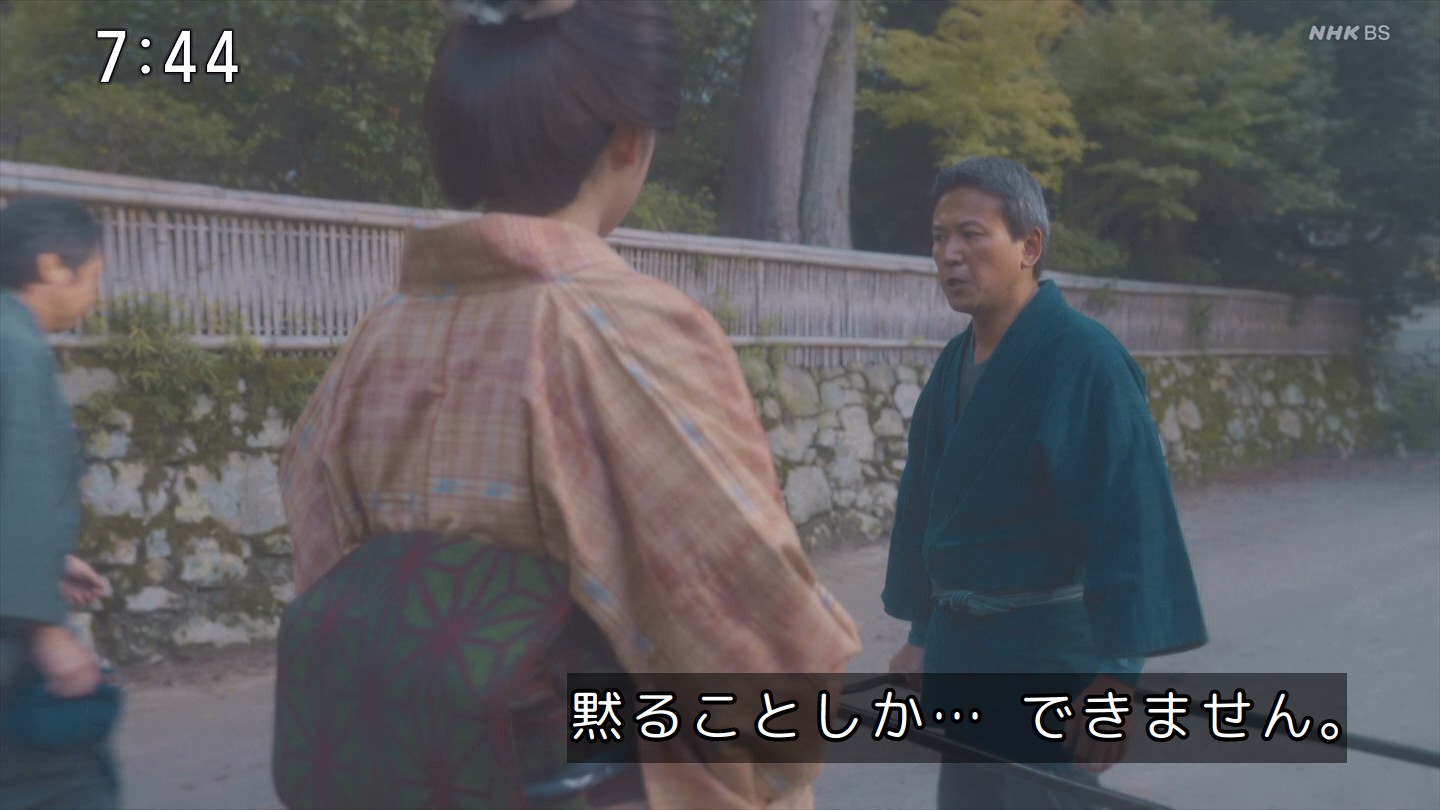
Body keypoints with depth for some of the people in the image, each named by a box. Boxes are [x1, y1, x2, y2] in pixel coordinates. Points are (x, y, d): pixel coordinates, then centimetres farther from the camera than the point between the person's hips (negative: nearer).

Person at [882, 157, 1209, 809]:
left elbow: (1129, 520, -21)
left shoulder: (1085, 358, -17)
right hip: (960, 645, 7)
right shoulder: (956, 361, 6)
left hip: (1051, 649, -7)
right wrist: (921, 634, 15)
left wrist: (1115, 674, -23)